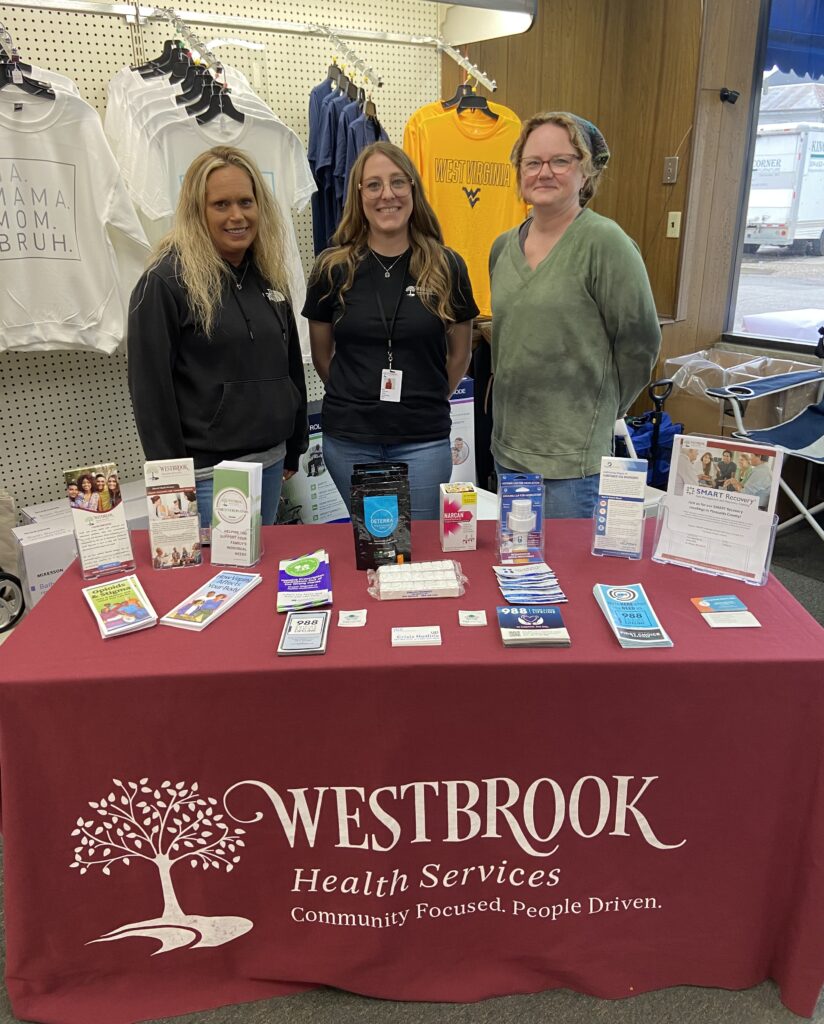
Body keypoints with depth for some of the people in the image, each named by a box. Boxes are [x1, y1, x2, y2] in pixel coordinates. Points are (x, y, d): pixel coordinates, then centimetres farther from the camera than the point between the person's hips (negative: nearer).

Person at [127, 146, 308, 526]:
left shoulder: (270, 274, 9)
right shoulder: (166, 281, -11)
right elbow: (150, 385, -12)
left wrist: (295, 447, 14)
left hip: (271, 462, 7)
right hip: (208, 470, -6)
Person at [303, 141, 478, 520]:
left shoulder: (447, 267, -1)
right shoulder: (332, 268, -1)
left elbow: (459, 354, 9)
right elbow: (321, 356, 9)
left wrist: (427, 400, 9)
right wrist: (357, 399, 10)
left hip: (423, 440, 0)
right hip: (349, 439, 1)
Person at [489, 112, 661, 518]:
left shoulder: (605, 243, -12)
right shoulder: (503, 247, 9)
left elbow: (639, 343, -9)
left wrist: (598, 408, 1)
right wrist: (512, 394, 15)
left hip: (573, 458, -6)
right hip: (507, 446, 7)